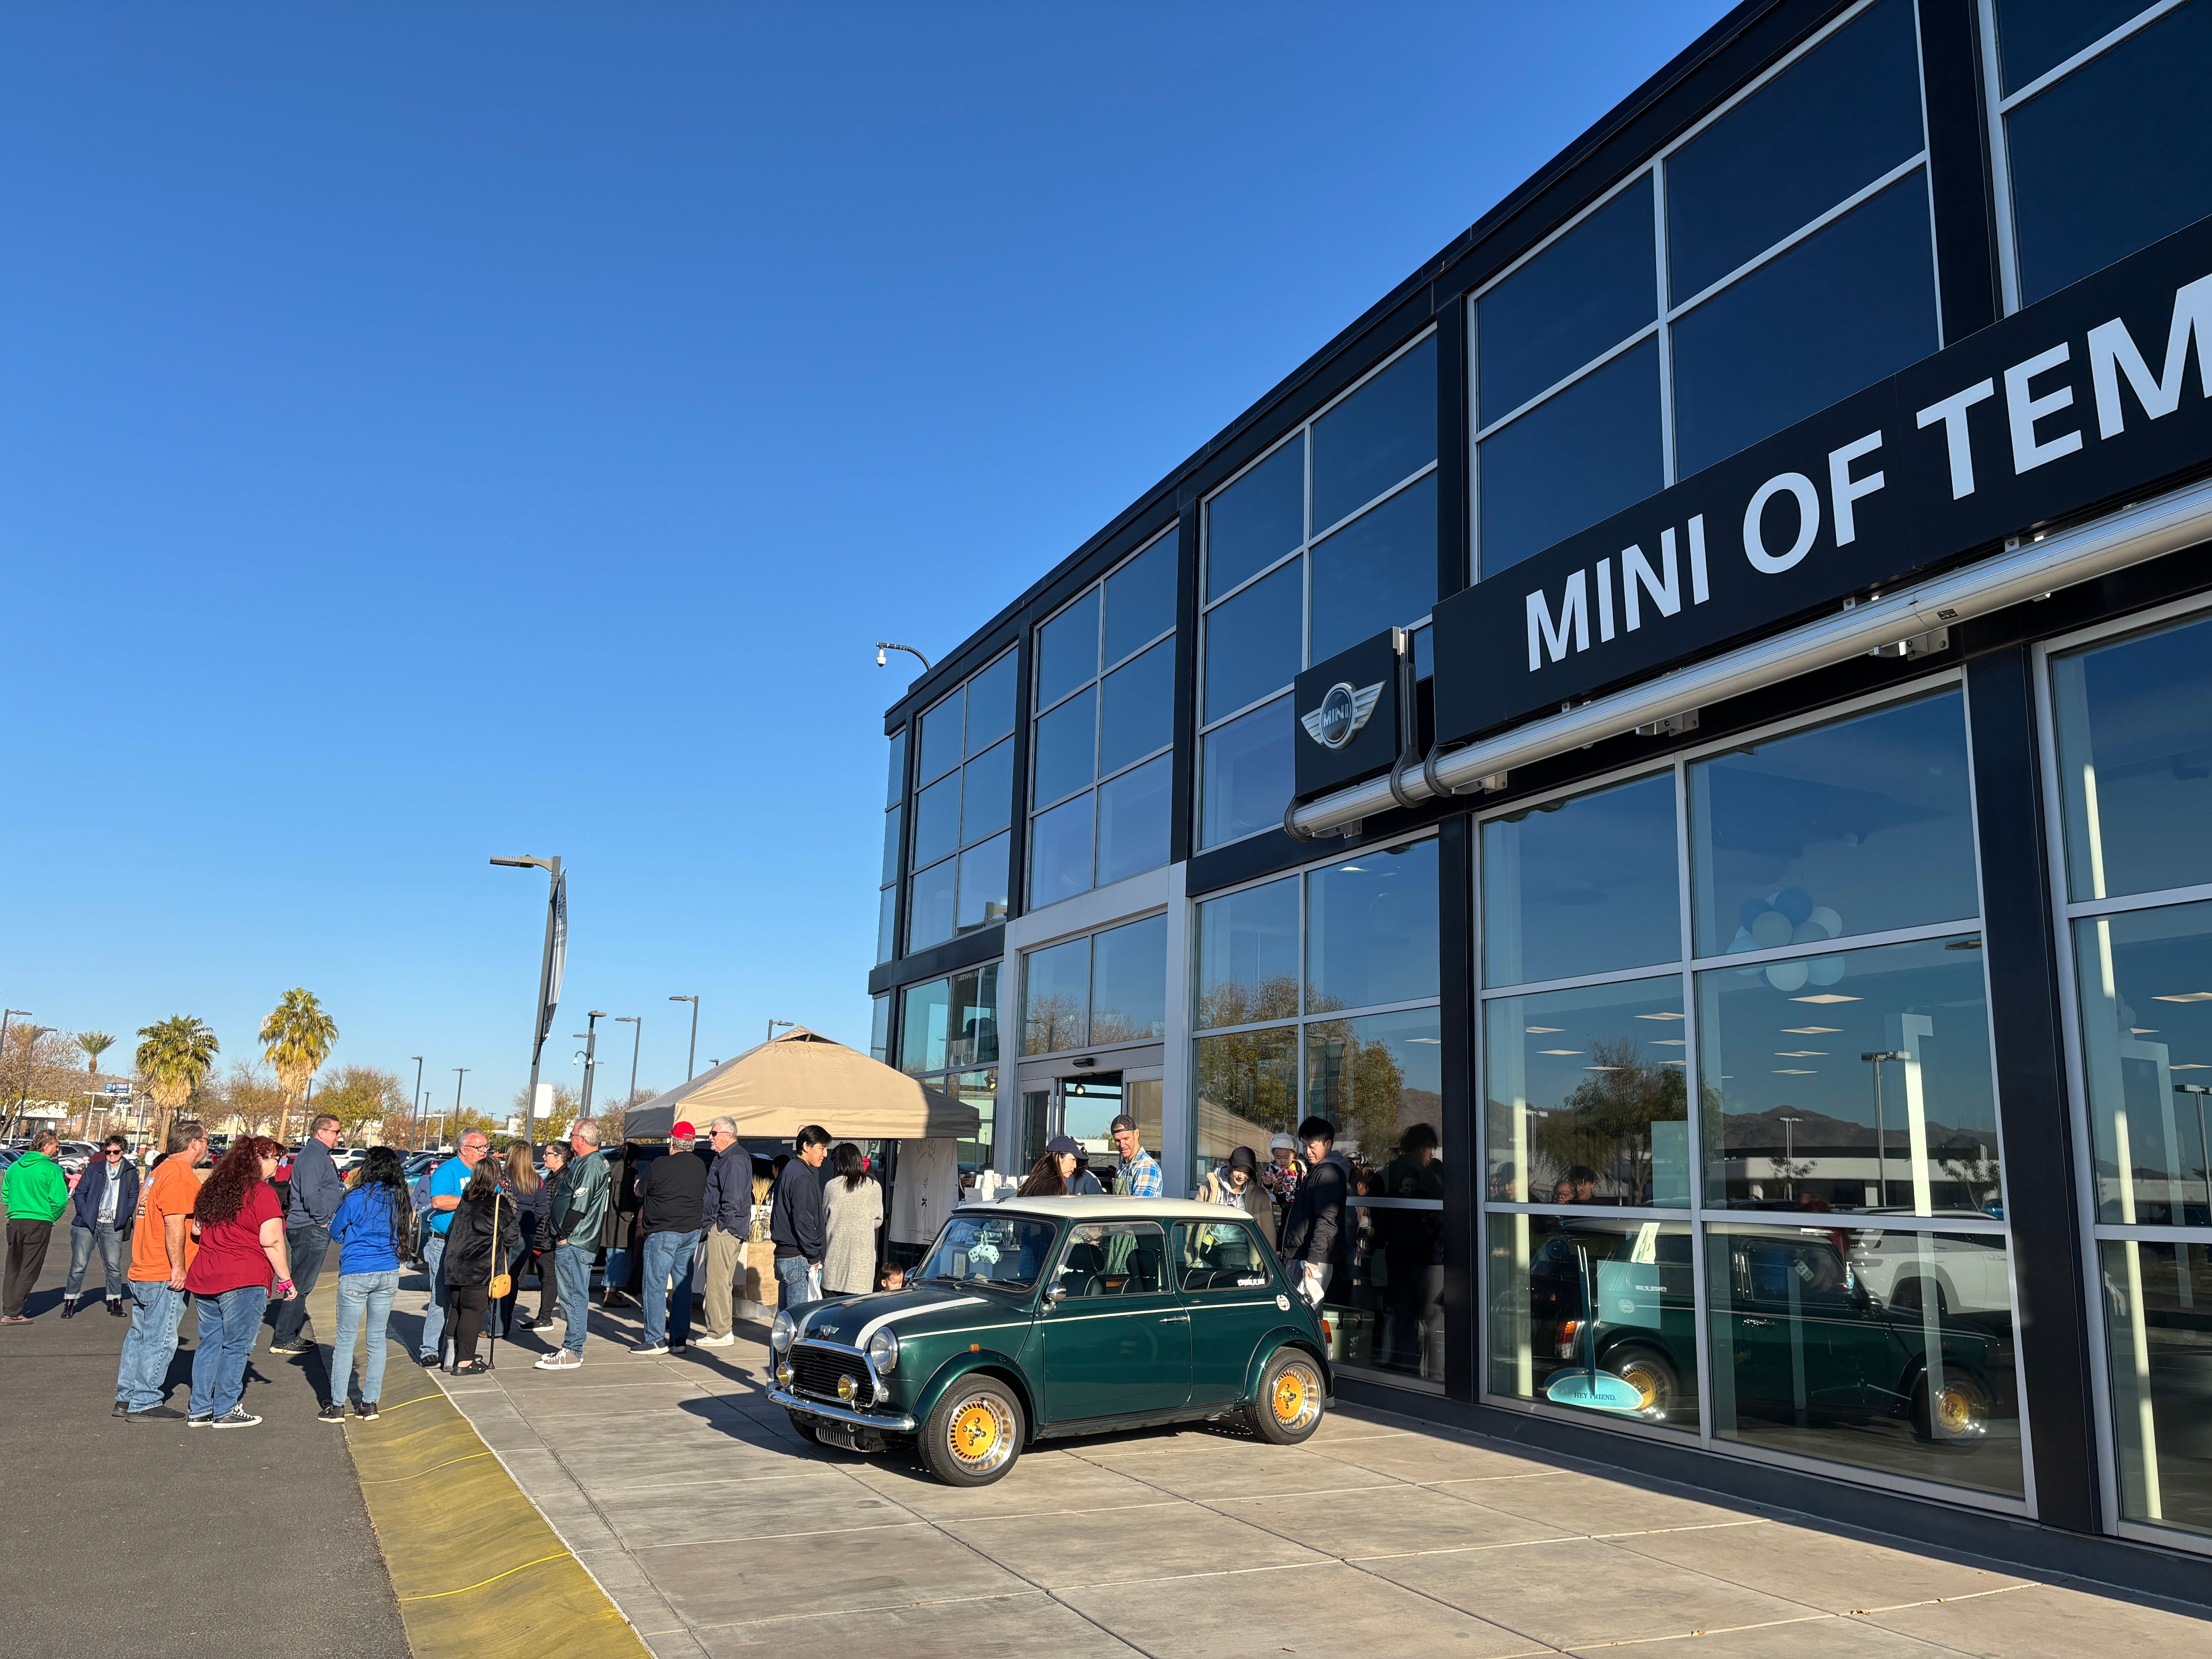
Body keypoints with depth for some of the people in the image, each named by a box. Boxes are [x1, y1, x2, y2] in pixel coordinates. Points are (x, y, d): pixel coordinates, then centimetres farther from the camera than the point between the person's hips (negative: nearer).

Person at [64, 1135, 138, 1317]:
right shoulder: (94, 1169, 3)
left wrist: (123, 1218, -2)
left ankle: (115, 1302, 13)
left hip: (113, 1227, 1)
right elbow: (79, 1193, 4)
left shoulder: (130, 1173, 7)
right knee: (79, 1265, 0)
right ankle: (70, 1302, 12)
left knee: (114, 1266, 3)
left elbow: (133, 1197, 11)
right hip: (88, 1224, -1)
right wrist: (85, 1214, -8)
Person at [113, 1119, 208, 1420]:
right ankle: (144, 1403, 1)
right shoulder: (181, 1175, -15)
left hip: (142, 1271, 10)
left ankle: (127, 1398, 22)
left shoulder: (161, 1170, 17)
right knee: (160, 1339, -3)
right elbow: (175, 1226, -21)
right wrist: (178, 1267, -18)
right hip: (166, 1276, -10)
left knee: (140, 1335, 15)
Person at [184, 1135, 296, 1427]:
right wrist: (286, 1279, -8)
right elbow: (271, 1241, -15)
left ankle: (200, 1411, 19)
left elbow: (197, 1228, 22)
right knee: (236, 1346, 2)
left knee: (209, 1344, 14)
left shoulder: (213, 1187, 12)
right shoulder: (262, 1193, -12)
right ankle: (226, 1411, 7)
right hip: (244, 1282, -7)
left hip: (203, 1278, 8)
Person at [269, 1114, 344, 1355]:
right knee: (301, 1285, -8)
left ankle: (290, 1336, 23)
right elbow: (310, 1194, -23)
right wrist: (323, 1220, -16)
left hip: (315, 1229, 11)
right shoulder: (313, 1156, -15)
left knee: (303, 1285, 15)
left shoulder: (320, 1154, 20)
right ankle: (282, 1340, -4)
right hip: (310, 1229, -11)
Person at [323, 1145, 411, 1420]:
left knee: (346, 1340, 5)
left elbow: (336, 1234, 2)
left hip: (355, 1276, -4)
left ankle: (337, 1406, 9)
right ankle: (370, 1404, 15)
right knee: (377, 1339, 11)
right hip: (389, 1275, 4)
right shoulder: (399, 1199, 2)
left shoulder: (357, 1198, -11)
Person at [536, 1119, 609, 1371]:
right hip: (575, 1243, 11)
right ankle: (572, 1348, 21)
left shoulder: (591, 1165, -16)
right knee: (575, 1296, 14)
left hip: (574, 1244, -11)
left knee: (574, 1296, -7)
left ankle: (572, 1353, -5)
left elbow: (580, 1206, -21)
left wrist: (564, 1235, -16)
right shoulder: (584, 1163, 18)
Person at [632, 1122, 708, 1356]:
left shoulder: (659, 1166, -13)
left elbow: (640, 1192, 0)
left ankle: (656, 1340, -1)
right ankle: (680, 1339, 12)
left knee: (655, 1285, 0)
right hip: (691, 1232, 6)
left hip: (663, 1233, -6)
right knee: (682, 1285, 10)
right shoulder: (701, 1167, 5)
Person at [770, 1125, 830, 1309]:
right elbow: (803, 1221, -20)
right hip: (798, 1259, -10)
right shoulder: (802, 1177, -15)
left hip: (783, 1253, 10)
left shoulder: (790, 1170, 17)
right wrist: (814, 1256, -11)